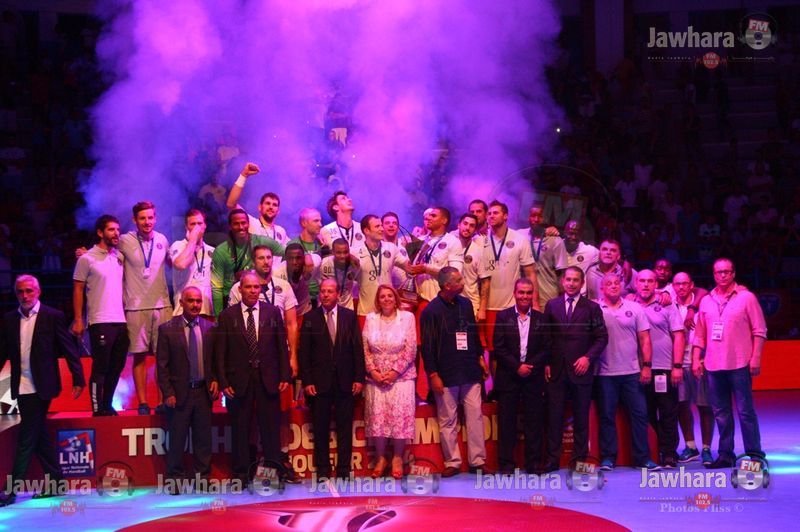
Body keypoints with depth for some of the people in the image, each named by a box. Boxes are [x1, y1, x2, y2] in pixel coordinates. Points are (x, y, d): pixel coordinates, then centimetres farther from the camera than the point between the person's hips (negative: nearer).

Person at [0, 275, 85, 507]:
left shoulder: (53, 317, -4)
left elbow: (69, 349, -4)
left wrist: (78, 380, -8)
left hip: (40, 387, -5)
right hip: (21, 387, 5)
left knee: (27, 437, -6)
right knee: (40, 435, 13)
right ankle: (54, 480, 23)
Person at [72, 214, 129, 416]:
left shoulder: (119, 257, 11)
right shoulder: (87, 259, -3)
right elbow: (78, 290, -2)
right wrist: (78, 320, -7)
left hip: (121, 321, 6)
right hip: (100, 322, -5)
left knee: (116, 367, 10)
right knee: (100, 368, -2)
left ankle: (107, 405, 20)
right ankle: (98, 408, 5)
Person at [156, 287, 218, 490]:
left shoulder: (209, 328, 6)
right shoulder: (167, 329, -2)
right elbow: (162, 365, -3)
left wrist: (216, 381, -1)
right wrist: (168, 393, -9)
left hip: (204, 391, 2)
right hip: (180, 392, -2)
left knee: (203, 438, 7)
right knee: (177, 439, 3)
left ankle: (203, 477, 15)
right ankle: (175, 478, 12)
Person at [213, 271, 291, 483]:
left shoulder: (273, 312, 6)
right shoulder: (227, 316, 2)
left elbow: (282, 347, 7)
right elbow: (220, 353, 1)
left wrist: (284, 376, 2)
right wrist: (223, 382, -5)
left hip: (268, 380, 1)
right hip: (239, 382, -1)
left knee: (271, 429, 3)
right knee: (240, 431, 5)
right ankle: (241, 474, 13)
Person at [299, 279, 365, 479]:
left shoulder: (350, 316, 5)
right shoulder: (310, 318, 2)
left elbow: (358, 348, 4)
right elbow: (304, 352, 1)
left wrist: (359, 378, -1)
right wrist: (307, 381, -5)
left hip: (345, 382, 1)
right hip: (320, 382, -1)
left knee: (345, 428, 5)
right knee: (320, 429, 5)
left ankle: (344, 469, 12)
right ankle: (323, 469, 14)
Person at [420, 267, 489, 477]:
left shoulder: (465, 304, 7)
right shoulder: (431, 311, -8)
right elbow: (427, 346, -8)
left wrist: (480, 357, 13)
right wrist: (433, 375, -10)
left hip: (470, 373, 4)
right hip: (446, 375, -4)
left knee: (475, 416, 3)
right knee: (448, 420, 4)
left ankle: (478, 460, 10)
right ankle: (452, 462, 12)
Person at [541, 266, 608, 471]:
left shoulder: (592, 307, 4)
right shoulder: (551, 305, 9)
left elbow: (602, 337, 2)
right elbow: (545, 337, 9)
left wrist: (588, 358, -9)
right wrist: (546, 363, 1)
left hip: (581, 369, -1)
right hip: (556, 370, 1)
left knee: (581, 417, 5)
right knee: (554, 416, 1)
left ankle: (580, 459, 12)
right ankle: (552, 459, 6)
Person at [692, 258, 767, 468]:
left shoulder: (746, 297, 0)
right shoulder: (706, 301, 12)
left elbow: (759, 331, -2)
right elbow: (699, 334, 15)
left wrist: (755, 358, -10)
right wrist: (696, 359, 7)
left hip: (739, 364, -4)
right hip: (713, 365, 4)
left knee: (745, 411, -3)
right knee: (721, 412, 8)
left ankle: (754, 453, 3)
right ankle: (725, 453, 15)